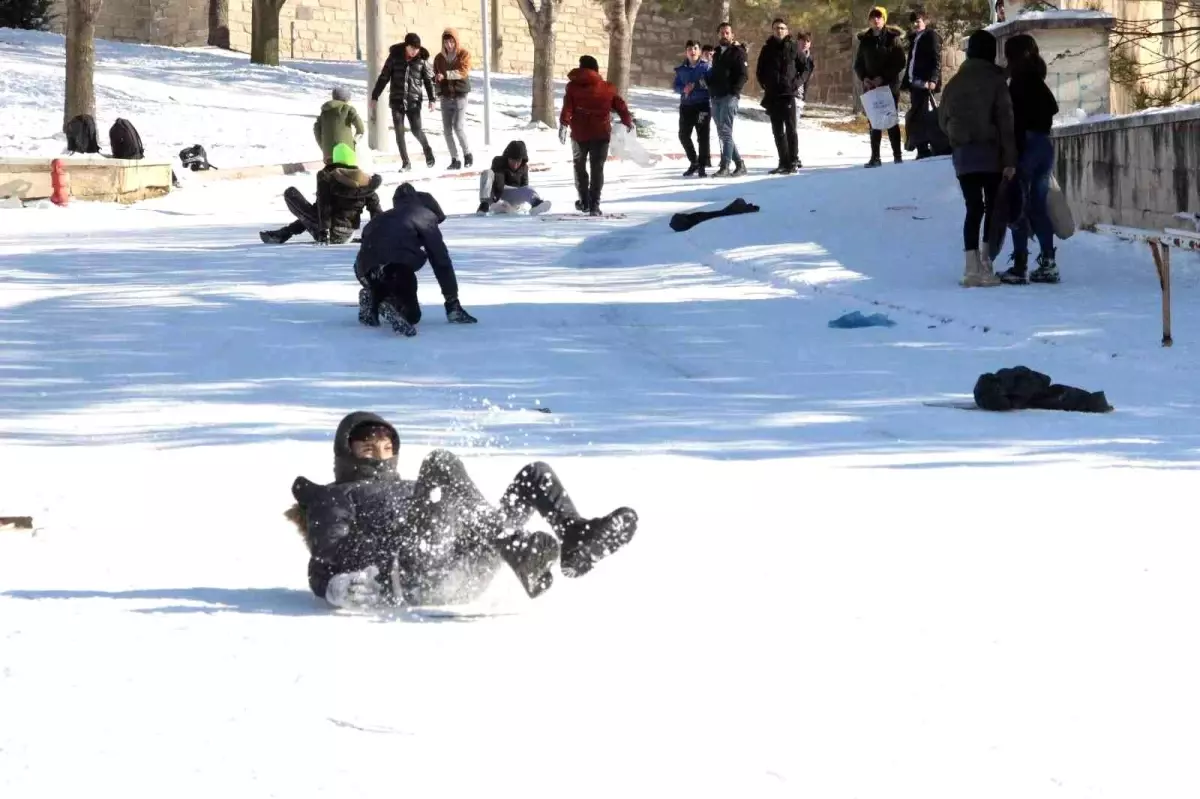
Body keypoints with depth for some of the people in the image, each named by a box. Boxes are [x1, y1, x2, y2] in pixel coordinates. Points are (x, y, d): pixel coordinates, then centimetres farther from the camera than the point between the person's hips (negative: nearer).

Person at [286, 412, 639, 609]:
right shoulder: (335, 497, 26)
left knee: (536, 474, 3)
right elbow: (330, 552, 5)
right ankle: (524, 555, -44)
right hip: (411, 574, -6)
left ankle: (574, 540, -30)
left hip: (471, 571, 6)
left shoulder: (409, 489, 44)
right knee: (441, 463, -24)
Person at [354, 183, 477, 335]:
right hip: (397, 264, -5)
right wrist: (452, 302, 17)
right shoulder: (425, 217, 18)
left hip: (364, 268, 5)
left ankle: (371, 300, 2)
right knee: (411, 314, 12)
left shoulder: (383, 219, 36)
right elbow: (441, 261, 14)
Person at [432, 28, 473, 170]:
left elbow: (463, 71, -16)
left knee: (459, 126, -14)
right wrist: (436, 78, -9)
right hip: (445, 97, 4)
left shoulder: (464, 55, -2)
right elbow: (435, 75, 17)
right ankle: (454, 159, 7)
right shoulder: (439, 58, 10)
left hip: (460, 95, -4)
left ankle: (467, 154, 5)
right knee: (447, 129, 0)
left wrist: (446, 75, -29)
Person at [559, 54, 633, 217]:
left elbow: (567, 107, -12)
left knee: (580, 167, 19)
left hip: (580, 133, -1)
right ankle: (594, 205, -5)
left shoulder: (573, 87, 0)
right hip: (601, 133, 1)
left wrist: (564, 124, -14)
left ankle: (584, 202, 19)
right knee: (597, 169, 4)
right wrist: (627, 121, 21)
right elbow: (620, 106, 8)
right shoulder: (607, 88, 4)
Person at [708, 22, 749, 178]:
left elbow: (744, 74, -8)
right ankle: (739, 165, 13)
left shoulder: (737, 52, 0)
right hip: (716, 98, 8)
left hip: (729, 97, -8)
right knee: (723, 134, 7)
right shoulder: (717, 53, 22)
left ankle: (725, 167, -19)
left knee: (726, 132, -15)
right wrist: (711, 88, 11)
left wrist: (734, 92, -18)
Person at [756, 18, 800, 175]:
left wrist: (797, 81, -4)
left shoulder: (792, 47, 3)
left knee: (790, 129, -6)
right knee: (777, 131, 4)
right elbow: (759, 71, 16)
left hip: (788, 93, -3)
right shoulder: (767, 49, 9)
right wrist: (765, 84, 3)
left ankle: (793, 162, -4)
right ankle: (783, 162, 8)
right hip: (772, 95, 3)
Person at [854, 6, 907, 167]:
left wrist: (883, 77, -15)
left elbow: (900, 63, -7)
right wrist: (864, 78, -5)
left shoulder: (892, 38, -2)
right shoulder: (865, 40, 9)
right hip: (870, 86, 3)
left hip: (890, 85, -3)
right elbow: (858, 64, 14)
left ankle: (897, 155, 4)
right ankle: (875, 157, 4)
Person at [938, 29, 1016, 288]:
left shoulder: (955, 82, 6)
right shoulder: (995, 81, -7)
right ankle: (985, 264, -3)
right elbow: (1005, 121, -11)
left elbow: (943, 118, 11)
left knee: (973, 208, 7)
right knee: (993, 208, 5)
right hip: (990, 153, -4)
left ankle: (972, 267, -1)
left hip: (962, 154, 4)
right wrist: (1010, 159, -11)